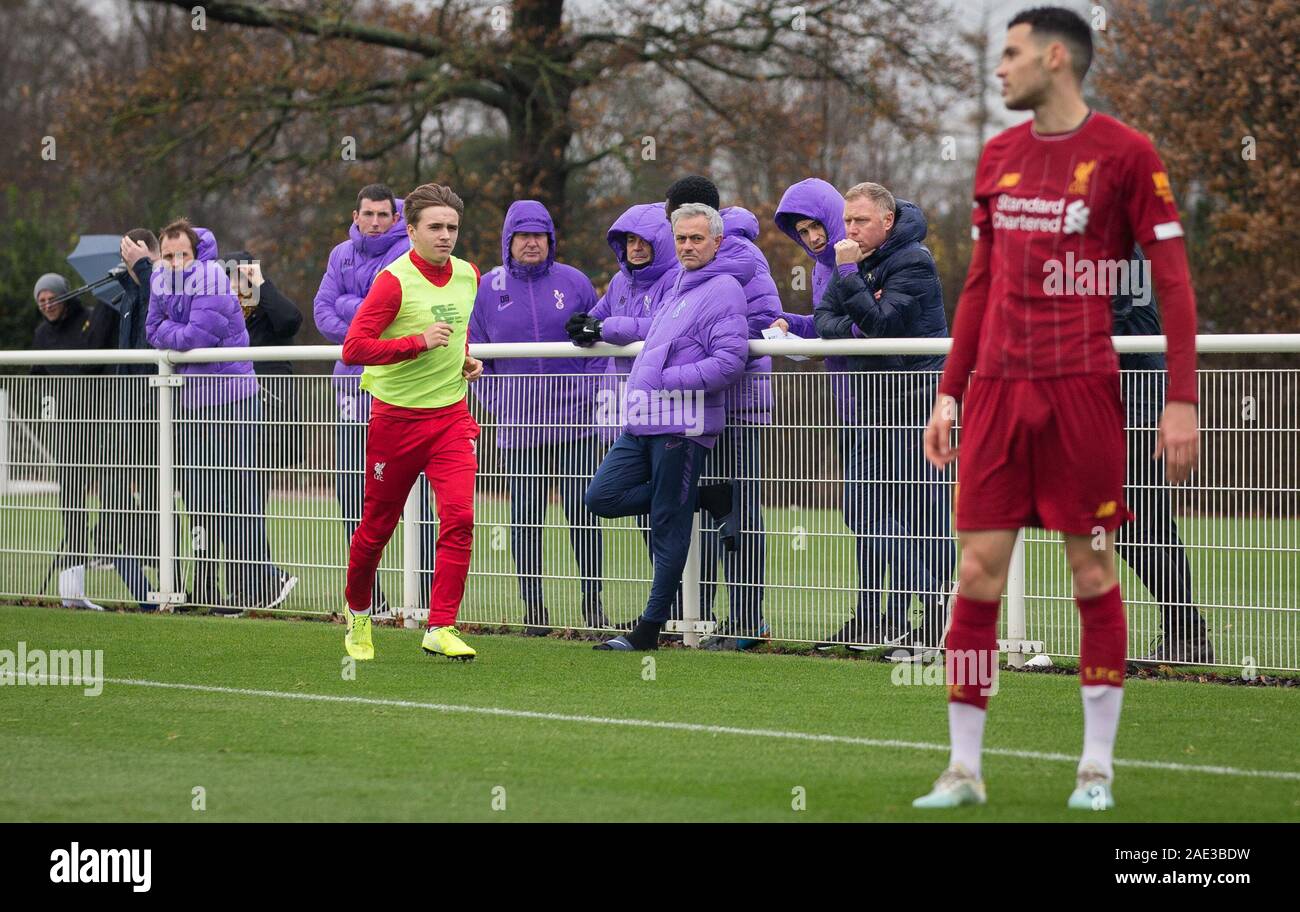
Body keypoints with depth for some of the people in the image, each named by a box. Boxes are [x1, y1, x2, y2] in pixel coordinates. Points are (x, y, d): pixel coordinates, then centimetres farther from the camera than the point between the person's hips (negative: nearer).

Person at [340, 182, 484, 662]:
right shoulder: (394, 280, -15)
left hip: (451, 415, 4)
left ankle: (440, 627, -13)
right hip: (396, 418, -4)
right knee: (377, 525, 10)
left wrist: (465, 357, 10)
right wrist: (419, 342, -26)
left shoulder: (468, 275, 5)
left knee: (459, 516, -15)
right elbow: (353, 348, -21)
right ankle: (357, 612, 35)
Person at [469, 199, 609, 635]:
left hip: (575, 423, -1)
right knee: (525, 519, 3)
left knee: (583, 515, 0)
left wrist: (588, 393, -4)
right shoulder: (488, 288, 5)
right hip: (518, 428, 1)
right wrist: (495, 402, 0)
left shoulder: (573, 283, 3)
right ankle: (533, 608, 9)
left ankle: (592, 602, 7)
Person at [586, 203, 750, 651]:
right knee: (603, 496, 0)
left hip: (682, 427, -9)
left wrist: (667, 380, -18)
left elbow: (729, 364, -18)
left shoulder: (724, 290, -9)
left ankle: (650, 628, 2)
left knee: (668, 529, -3)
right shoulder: (679, 287, 20)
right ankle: (697, 497, 11)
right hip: (642, 425, 9)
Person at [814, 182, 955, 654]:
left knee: (924, 511, -8)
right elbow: (823, 319, 5)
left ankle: (933, 621, -9)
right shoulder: (858, 260, 11)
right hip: (870, 403, 8)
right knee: (864, 509, 8)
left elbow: (880, 323, -23)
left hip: (917, 400, -8)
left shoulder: (913, 262, -13)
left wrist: (848, 274, -21)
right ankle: (874, 618, 14)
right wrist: (852, 328, -15)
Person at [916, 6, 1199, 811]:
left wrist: (1183, 401, -10)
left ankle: (1098, 767, 11)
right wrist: (950, 391, 16)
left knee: (1092, 571, 1)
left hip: (1082, 388, -4)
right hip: (996, 386, 5)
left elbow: (1174, 281, -4)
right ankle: (964, 769, 5)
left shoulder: (1126, 154, -4)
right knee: (979, 571, 0)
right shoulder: (998, 156, 13)